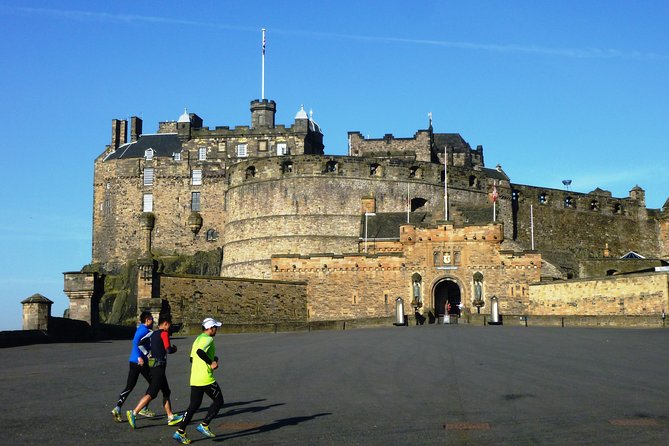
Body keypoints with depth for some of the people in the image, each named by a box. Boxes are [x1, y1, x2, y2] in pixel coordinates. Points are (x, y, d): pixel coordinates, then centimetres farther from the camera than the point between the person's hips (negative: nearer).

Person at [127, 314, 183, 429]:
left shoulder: (153, 333, 13)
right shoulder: (164, 333, -11)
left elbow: (140, 344, 11)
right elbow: (168, 349, -20)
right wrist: (174, 349, 1)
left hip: (153, 365, 10)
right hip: (159, 367, -10)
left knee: (166, 392, 15)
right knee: (151, 393, -10)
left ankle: (170, 417, 19)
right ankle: (134, 413, -13)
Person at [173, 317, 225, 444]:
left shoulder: (198, 339, 18)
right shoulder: (208, 339, -11)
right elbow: (200, 351, -30)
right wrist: (211, 362, -20)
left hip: (194, 379, 9)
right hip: (206, 379, -9)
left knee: (194, 405, 11)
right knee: (219, 401, 7)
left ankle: (180, 432, 5)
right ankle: (204, 425, 2)